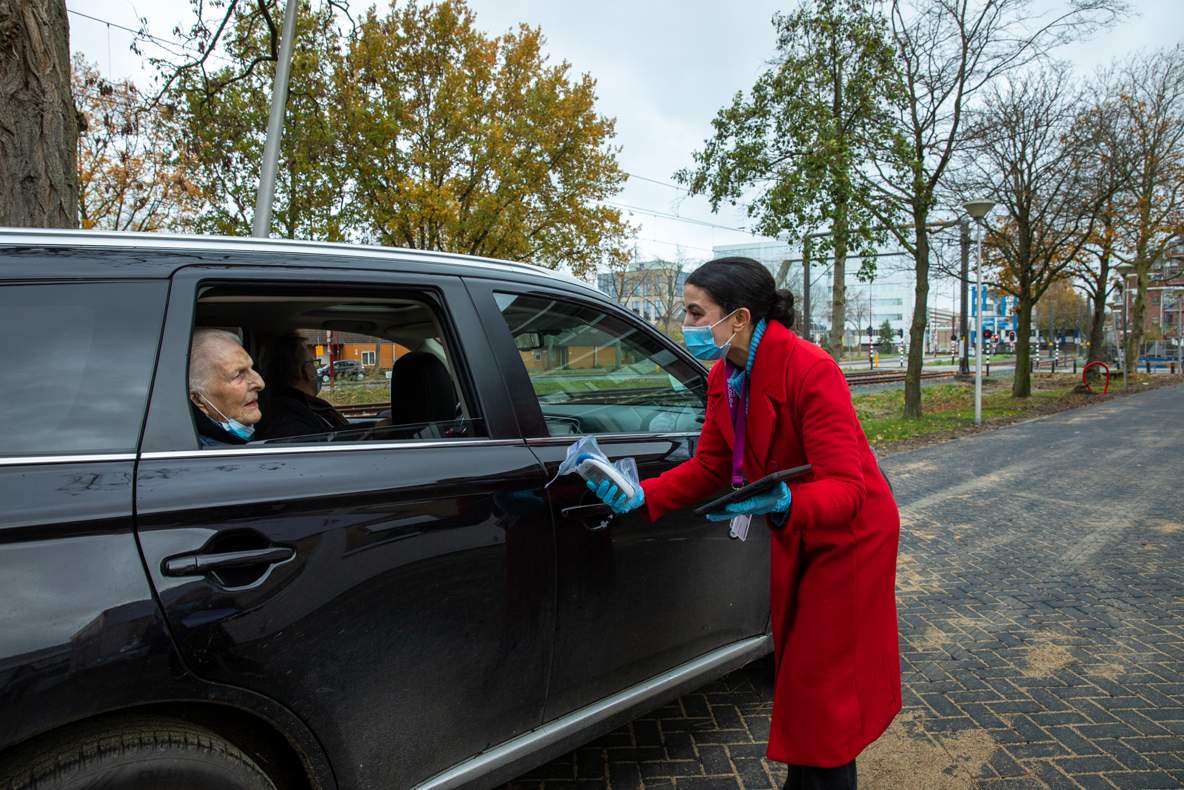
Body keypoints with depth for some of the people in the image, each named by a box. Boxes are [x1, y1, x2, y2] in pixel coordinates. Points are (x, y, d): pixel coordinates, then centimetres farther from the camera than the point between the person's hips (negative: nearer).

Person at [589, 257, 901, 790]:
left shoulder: (810, 370, -30)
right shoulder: (724, 375, -7)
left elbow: (845, 489, -33)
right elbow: (708, 468, -3)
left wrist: (783, 502, -52)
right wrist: (640, 497, -17)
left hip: (848, 535, -7)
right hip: (794, 535, 7)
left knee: (822, 683, 2)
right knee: (794, 671, 19)